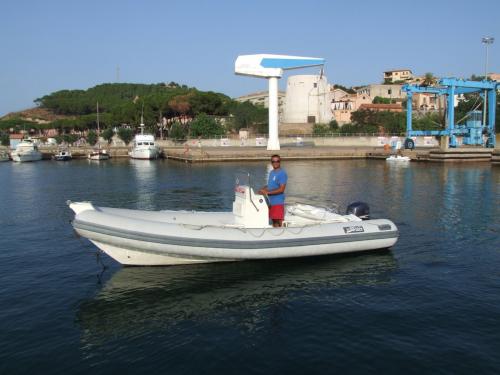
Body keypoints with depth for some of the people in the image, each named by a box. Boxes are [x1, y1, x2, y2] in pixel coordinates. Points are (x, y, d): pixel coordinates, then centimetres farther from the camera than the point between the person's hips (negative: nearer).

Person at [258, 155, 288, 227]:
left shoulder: (282, 173, -13)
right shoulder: (271, 172, 13)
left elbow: (281, 189, -19)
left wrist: (267, 192, -20)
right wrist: (263, 189, 3)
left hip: (278, 202, -8)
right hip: (271, 202, 8)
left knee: (278, 222, -5)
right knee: (274, 221, 14)